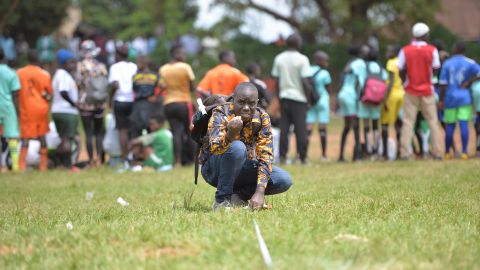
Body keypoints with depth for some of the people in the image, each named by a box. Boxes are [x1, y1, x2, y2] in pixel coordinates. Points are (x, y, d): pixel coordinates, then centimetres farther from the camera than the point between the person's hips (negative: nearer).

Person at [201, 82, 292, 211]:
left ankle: (238, 195, -1)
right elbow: (214, 148, -38)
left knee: (284, 180, -18)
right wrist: (230, 134, -60)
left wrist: (260, 191, -30)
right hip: (214, 169, -4)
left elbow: (265, 155, -18)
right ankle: (222, 200, -22)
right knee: (237, 147, -36)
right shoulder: (220, 115, -22)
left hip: (243, 167, 4)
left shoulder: (262, 118, -13)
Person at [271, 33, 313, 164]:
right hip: (299, 98, -4)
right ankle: (302, 157, 0)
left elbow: (276, 80, 7)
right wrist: (309, 98, -4)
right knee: (300, 128, 0)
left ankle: (283, 156, 3)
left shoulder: (279, 59, 5)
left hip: (284, 97, 4)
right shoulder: (302, 59, -9)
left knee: (284, 127, 6)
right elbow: (305, 82, -13)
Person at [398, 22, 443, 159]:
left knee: (408, 122, 2)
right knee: (433, 121, 7)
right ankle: (437, 152, 4)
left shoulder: (405, 50, -4)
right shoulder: (432, 50, -6)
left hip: (411, 91, 1)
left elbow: (401, 71, -3)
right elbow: (435, 69, -3)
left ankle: (405, 153, -6)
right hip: (427, 90, -1)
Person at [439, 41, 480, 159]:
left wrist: (441, 100, 3)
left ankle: (447, 152, 13)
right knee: (464, 124, -6)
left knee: (450, 125, 8)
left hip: (450, 97, 1)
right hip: (464, 97, -1)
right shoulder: (469, 63, 0)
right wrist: (468, 82, -4)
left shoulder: (447, 63, -1)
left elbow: (443, 83, -2)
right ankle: (464, 151, -13)